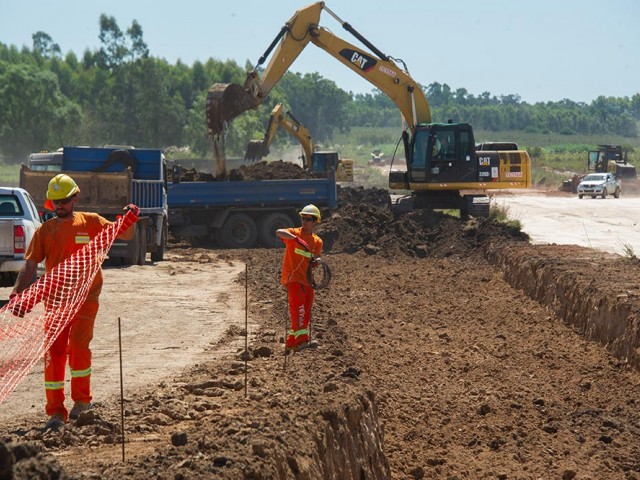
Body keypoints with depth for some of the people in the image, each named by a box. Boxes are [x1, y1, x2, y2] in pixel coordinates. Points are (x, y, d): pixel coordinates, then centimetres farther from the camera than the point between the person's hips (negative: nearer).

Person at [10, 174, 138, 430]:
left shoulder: (90, 222, 3)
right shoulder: (44, 230, 8)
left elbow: (125, 235, 3)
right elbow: (30, 265, 6)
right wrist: (17, 291, -7)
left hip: (85, 296, -2)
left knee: (78, 345, -13)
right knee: (54, 351, 1)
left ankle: (82, 399, 7)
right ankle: (56, 411, 9)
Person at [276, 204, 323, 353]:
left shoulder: (317, 241, 10)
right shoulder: (294, 233, -5)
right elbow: (279, 232, -25)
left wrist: (316, 261, -8)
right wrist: (297, 239, -40)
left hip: (307, 280, 6)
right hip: (292, 278, -6)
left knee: (304, 315, 8)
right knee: (299, 308, -20)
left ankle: (290, 344, 18)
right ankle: (302, 340, -26)